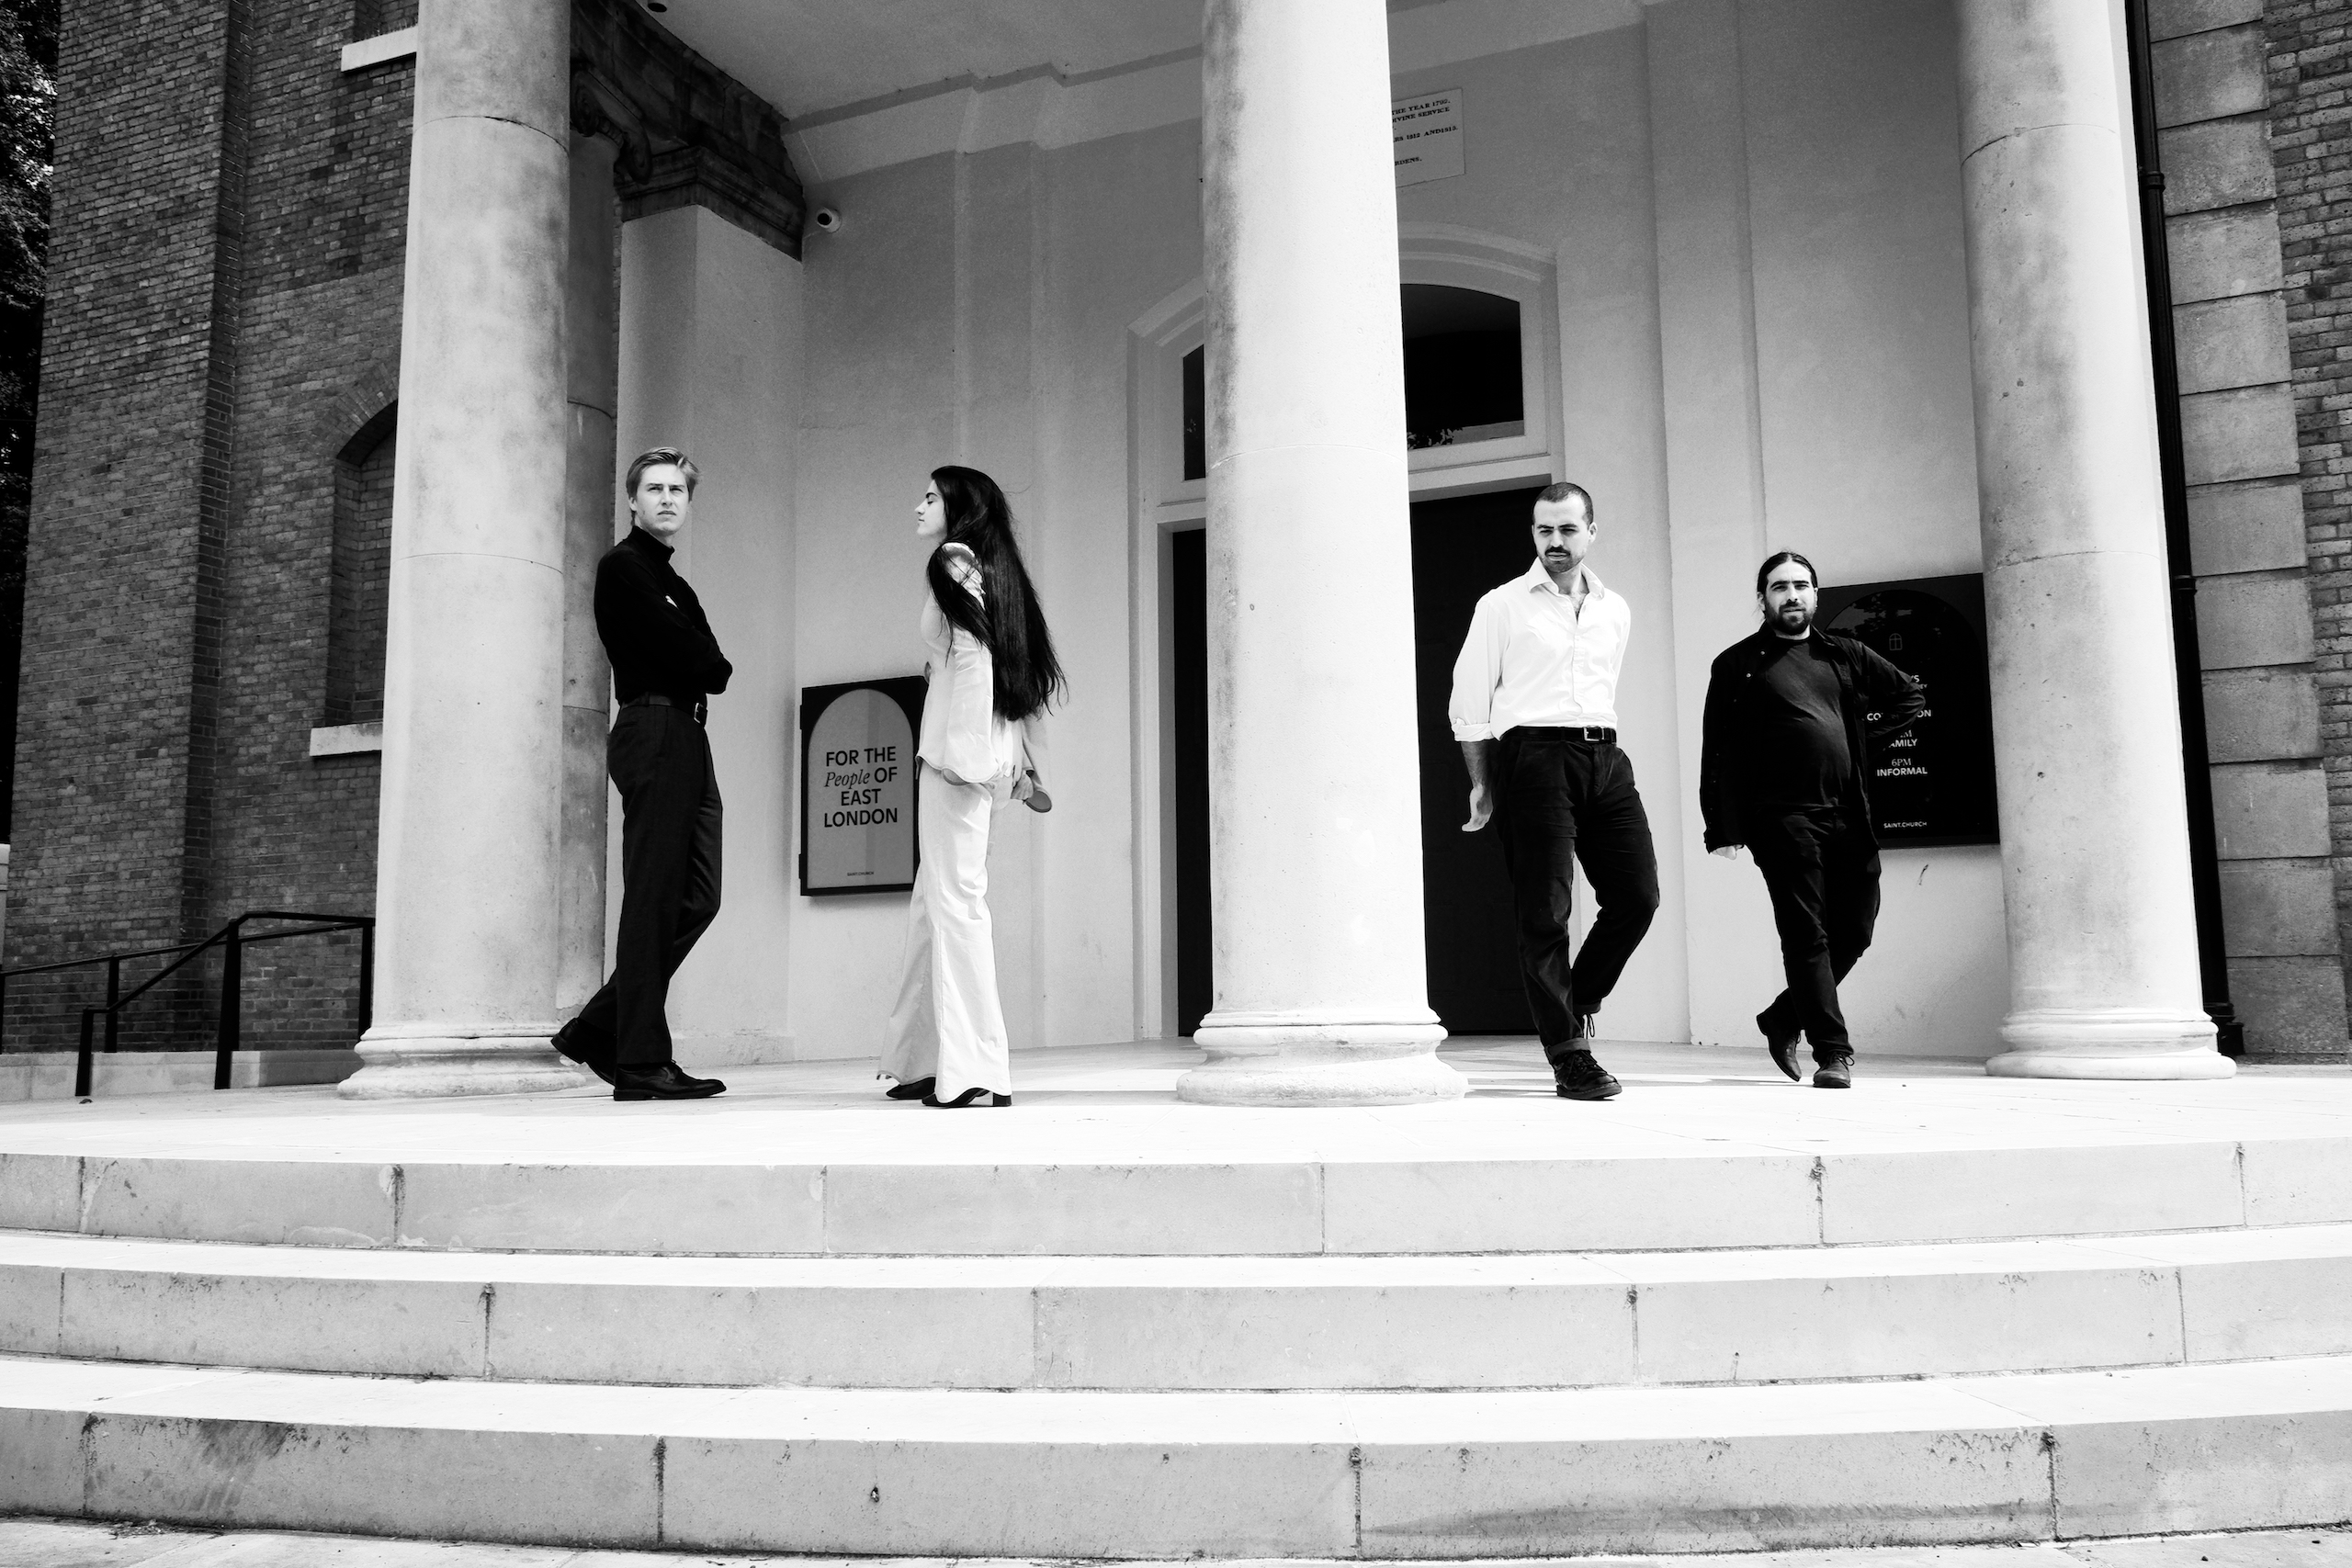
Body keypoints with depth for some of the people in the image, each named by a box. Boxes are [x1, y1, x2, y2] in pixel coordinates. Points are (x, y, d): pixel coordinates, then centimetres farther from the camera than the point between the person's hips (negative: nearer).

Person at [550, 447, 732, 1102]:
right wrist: (718, 673, 6)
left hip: (688, 736, 9)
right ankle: (642, 1063, -7)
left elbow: (707, 660, 15)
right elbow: (686, 654, -11)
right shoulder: (622, 567, -1)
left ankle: (599, 1030, 15)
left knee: (696, 899, 6)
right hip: (652, 729, -9)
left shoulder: (675, 583, 27)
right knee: (653, 900, -10)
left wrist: (701, 669, -5)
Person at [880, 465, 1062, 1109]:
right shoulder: (995, 571, 22)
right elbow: (1018, 674, 19)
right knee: (932, 903, 13)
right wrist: (1021, 766, 18)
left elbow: (973, 653, -14)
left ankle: (974, 1070, -10)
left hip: (959, 744, -9)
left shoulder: (955, 561, -1)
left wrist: (970, 751, -20)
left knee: (955, 898, -10)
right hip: (992, 752, 9)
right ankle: (925, 1059, 17)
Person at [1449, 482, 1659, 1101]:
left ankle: (1576, 1004, 22)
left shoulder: (1616, 610, 18)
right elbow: (1468, 703, 4)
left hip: (1604, 757, 5)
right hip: (1534, 755, -5)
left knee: (1637, 895, -1)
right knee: (1544, 912, -5)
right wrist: (1483, 785, 2)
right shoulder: (1502, 606, 4)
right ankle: (1569, 1055, 1)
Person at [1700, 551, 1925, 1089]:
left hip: (1849, 816, 5)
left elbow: (1911, 696, 28)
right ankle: (1832, 1051, -3)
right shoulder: (1738, 665, 5)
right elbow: (1717, 753, 0)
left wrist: (1865, 734, 12)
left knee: (1855, 931, 7)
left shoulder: (1845, 656, 16)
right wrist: (1721, 828, -8)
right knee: (1807, 934, -6)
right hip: (1783, 817, -5)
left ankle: (1783, 1018, 25)